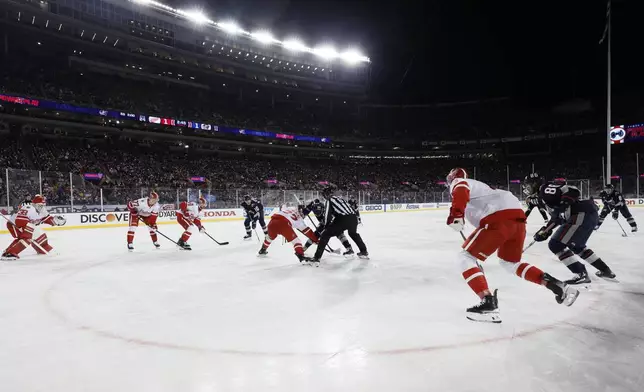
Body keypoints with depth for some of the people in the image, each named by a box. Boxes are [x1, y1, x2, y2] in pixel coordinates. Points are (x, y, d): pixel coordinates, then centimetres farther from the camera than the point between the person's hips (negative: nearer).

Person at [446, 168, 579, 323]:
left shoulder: (458, 182, 13)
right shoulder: (477, 186, 38)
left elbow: (461, 191, -13)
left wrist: (455, 214, -26)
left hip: (499, 219, -9)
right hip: (517, 217, 9)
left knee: (466, 257, -3)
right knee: (510, 262, 28)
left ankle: (488, 303, -17)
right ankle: (558, 286, 20)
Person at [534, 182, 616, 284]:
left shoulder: (545, 189, -4)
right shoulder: (550, 193, 25)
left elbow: (573, 191, -18)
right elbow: (557, 217, 30)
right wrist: (544, 231, 27)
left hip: (582, 215, -10)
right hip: (591, 215, 10)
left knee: (555, 244, -7)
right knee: (576, 246, 31)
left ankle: (581, 274, -7)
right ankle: (605, 270, 37)